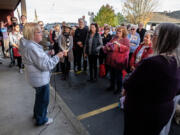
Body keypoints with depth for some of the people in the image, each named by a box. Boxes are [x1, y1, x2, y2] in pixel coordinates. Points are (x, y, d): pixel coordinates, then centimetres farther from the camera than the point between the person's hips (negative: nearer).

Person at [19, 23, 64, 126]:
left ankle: (37, 112, 52)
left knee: (39, 96, 30)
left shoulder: (29, 44, 3)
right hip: (41, 79, -10)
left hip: (37, 78, 10)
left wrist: (48, 54, 0)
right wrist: (57, 56, -20)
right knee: (43, 99, 11)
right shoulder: (32, 47, -29)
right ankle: (41, 119, 33)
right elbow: (46, 65, -29)